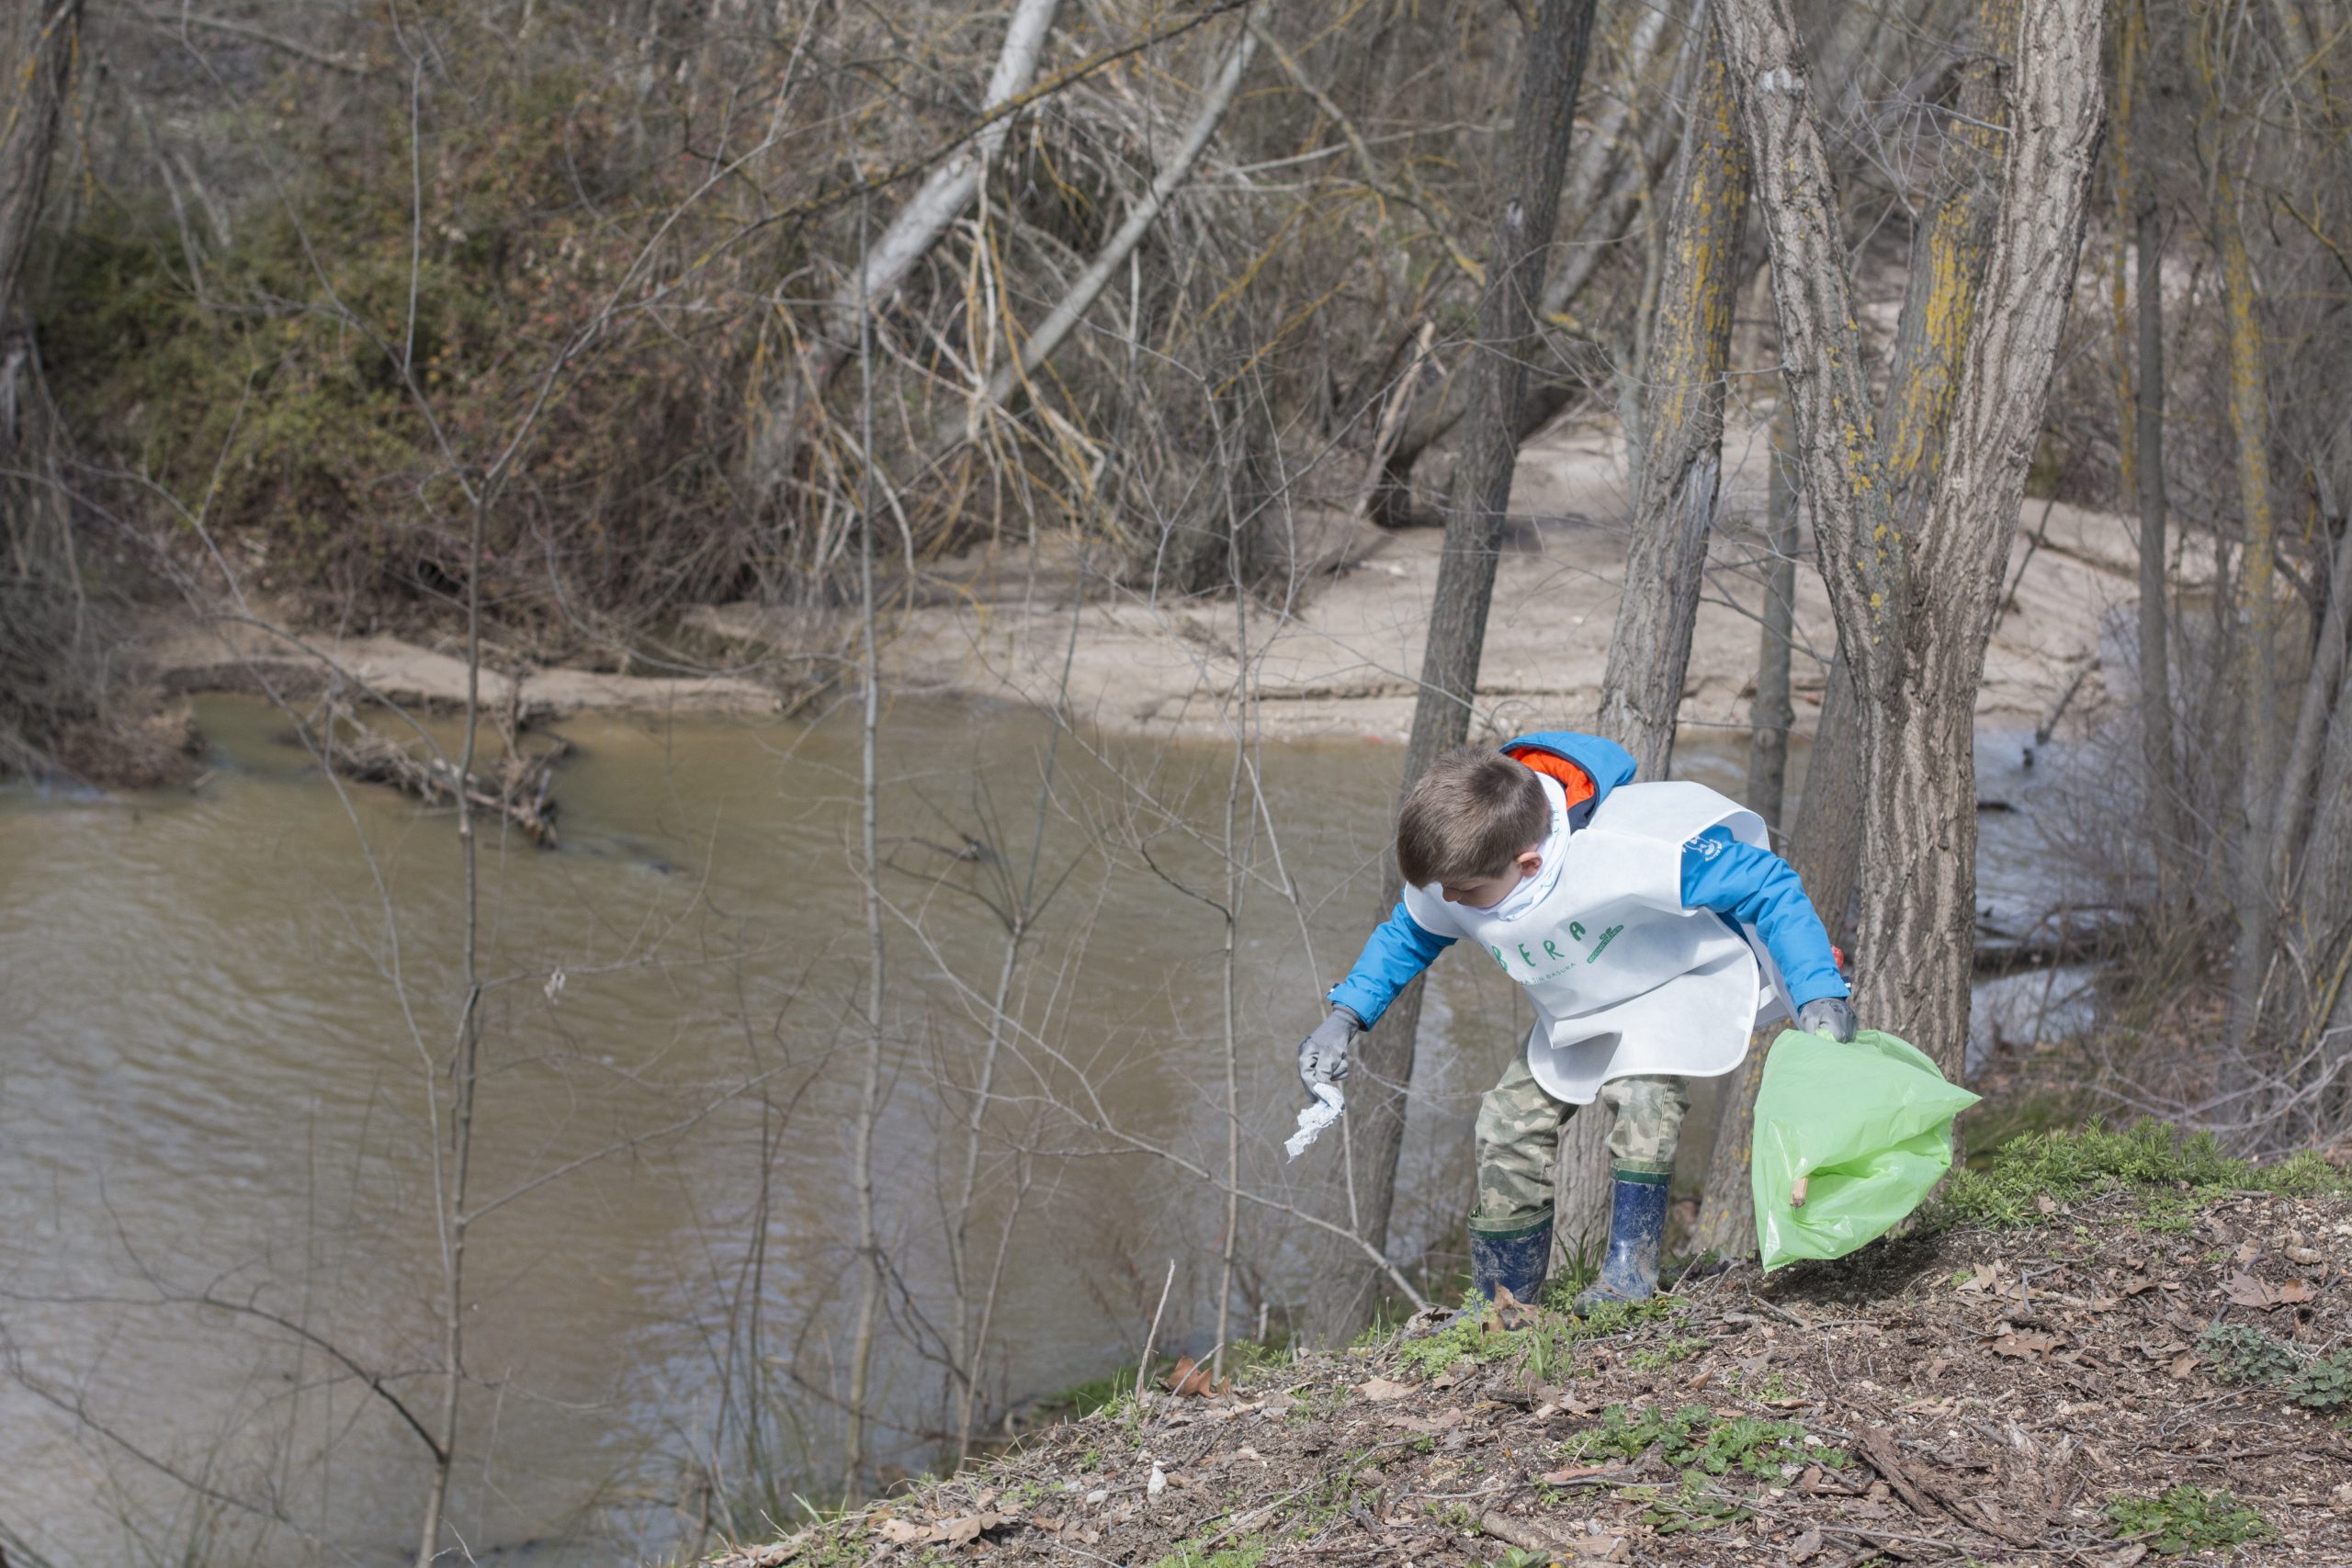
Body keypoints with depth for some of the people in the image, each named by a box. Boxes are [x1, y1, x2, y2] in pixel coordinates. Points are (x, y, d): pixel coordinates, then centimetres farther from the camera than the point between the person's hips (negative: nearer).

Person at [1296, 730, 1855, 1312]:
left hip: (1684, 980, -6)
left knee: (1642, 1091, -32)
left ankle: (1629, 1272, -19)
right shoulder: (1451, 877, -21)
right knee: (1510, 1115, -2)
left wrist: (1819, 994, -40)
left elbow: (1765, 883, -34)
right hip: (1581, 1012, 6)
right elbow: (1409, 934, 5)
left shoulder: (1623, 851, -43)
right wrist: (1345, 1017, -6)